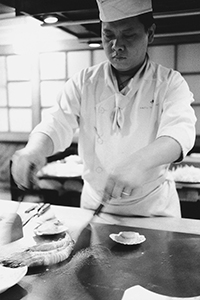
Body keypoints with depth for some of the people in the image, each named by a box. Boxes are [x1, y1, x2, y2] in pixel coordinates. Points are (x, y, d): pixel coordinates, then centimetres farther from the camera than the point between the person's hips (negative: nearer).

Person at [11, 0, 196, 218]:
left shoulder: (170, 83, -9)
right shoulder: (84, 82, -3)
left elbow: (179, 131, -25)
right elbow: (56, 125, -12)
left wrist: (140, 161, -46)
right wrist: (34, 149, -35)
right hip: (95, 203, 2)